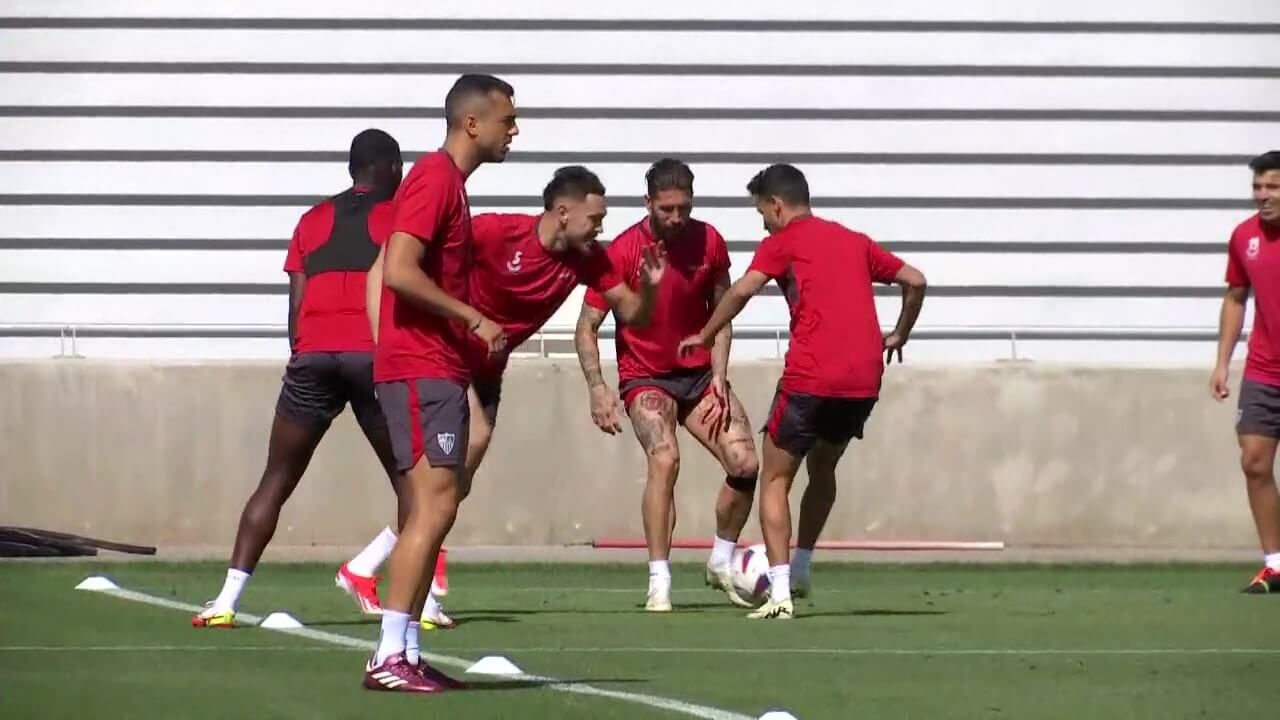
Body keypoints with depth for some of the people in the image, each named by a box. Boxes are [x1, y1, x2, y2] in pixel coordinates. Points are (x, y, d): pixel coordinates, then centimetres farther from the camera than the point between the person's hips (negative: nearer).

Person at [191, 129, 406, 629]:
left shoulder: (314, 220, 19)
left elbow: (296, 304, 14)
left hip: (312, 355, 3)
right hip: (374, 356, -3)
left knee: (277, 480, 8)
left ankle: (227, 600, -1)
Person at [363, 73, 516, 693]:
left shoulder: (447, 181, 18)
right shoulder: (435, 177, -12)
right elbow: (398, 270, -22)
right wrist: (473, 318, -18)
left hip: (438, 370, 10)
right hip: (422, 368, -10)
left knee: (432, 511, 10)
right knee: (435, 504, -14)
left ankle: (403, 653, 11)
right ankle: (391, 655, -15)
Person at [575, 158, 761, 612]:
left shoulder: (709, 242, -5)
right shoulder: (623, 251, -16)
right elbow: (587, 327, -10)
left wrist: (719, 377, -2)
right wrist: (598, 389, -20)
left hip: (700, 373, 4)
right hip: (646, 378, -4)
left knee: (745, 463, -8)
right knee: (664, 459, -28)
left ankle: (721, 562, 17)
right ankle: (659, 583, -24)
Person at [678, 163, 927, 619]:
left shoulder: (784, 242, 3)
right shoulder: (854, 242, 21)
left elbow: (743, 290, -12)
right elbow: (915, 281, 22)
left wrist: (704, 337, -1)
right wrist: (899, 336, 34)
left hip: (810, 378, -6)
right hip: (865, 379, 6)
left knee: (775, 479, 5)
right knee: (823, 468, 28)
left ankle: (780, 592, -8)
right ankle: (800, 572, 31)